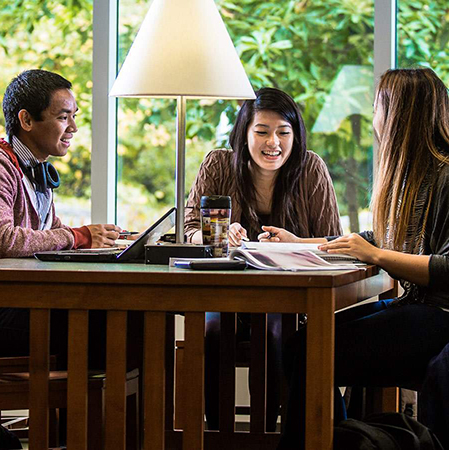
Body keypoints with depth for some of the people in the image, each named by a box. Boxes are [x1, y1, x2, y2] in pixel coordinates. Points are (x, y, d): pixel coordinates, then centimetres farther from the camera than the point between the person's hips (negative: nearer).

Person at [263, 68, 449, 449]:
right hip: (412, 305, 9)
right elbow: (379, 242, 28)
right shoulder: (410, 174, 19)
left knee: (309, 354, -22)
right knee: (301, 342, -9)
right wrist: (299, 243, 30)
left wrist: (376, 255, -19)